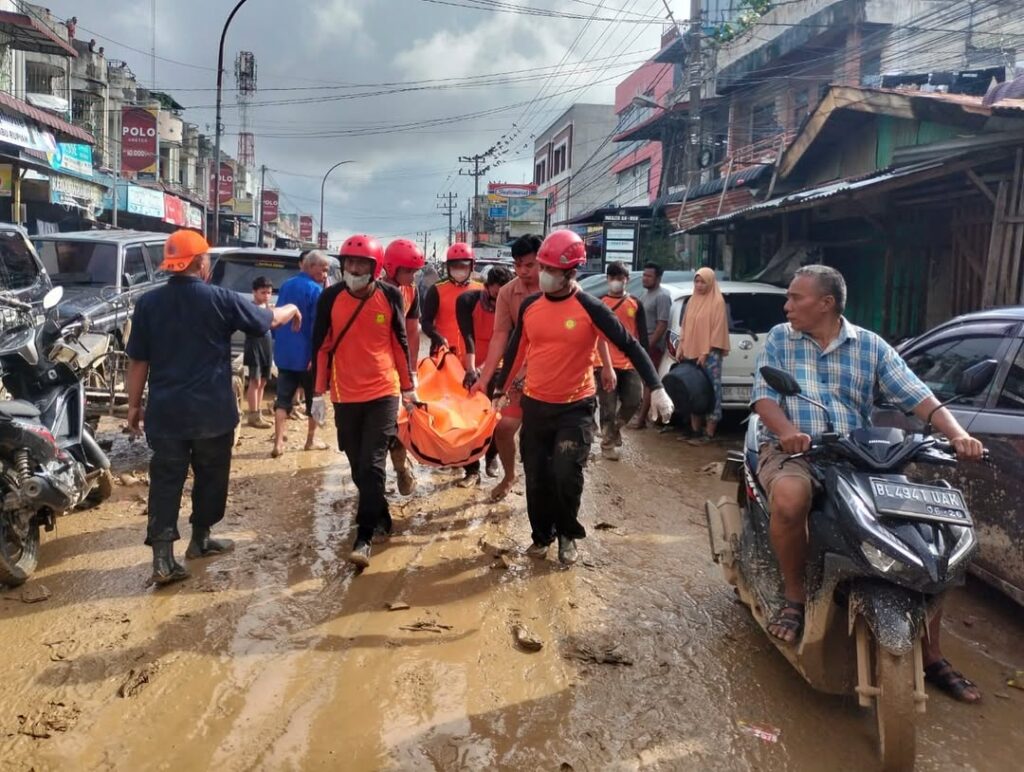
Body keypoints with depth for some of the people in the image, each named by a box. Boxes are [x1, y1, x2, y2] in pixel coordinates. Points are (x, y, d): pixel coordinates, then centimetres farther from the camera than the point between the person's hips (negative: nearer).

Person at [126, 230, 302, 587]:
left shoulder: (147, 303, -1)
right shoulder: (220, 299, -8)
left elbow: (138, 362, 2)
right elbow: (268, 319, 6)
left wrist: (134, 405, 12)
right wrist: (292, 309, 28)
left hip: (165, 411, 2)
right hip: (212, 411, -2)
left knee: (165, 482, 4)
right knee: (210, 476, 17)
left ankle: (162, 558, -1)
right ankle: (201, 539, 31)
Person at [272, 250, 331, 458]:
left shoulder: (286, 286, 10)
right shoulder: (315, 290, -13)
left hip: (284, 353, 6)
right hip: (307, 354, -6)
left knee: (283, 398, 6)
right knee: (313, 398, 11)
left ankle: (278, 443, -2)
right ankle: (311, 440, 20)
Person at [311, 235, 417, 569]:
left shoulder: (390, 296, -4)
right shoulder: (330, 297, -4)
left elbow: (400, 344, 5)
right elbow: (321, 346, 2)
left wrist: (409, 386, 9)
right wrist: (319, 391, 3)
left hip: (383, 392, -2)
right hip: (345, 395, 2)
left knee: (373, 465, -7)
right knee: (358, 465, 12)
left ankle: (364, 536, -3)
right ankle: (380, 516, 32)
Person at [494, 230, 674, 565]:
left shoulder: (590, 308, -12)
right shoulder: (529, 306, 0)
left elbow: (630, 346, -11)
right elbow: (516, 349, 14)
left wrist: (656, 389, -19)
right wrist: (500, 389, 21)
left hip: (576, 408, -4)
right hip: (535, 405, 4)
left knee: (566, 475, -12)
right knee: (536, 477, 9)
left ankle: (568, 534, 15)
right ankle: (542, 534, 31)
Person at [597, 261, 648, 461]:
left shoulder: (636, 304, 7)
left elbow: (642, 335, 6)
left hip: (631, 363, 2)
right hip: (606, 363, -2)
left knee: (634, 401, 0)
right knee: (608, 408, 2)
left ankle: (615, 427, 27)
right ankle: (607, 443, 16)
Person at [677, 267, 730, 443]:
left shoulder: (717, 302, -6)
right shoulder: (692, 301, 14)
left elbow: (718, 329, -11)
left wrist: (706, 352, -15)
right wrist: (681, 348, 8)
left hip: (709, 355, -7)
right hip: (691, 353, 7)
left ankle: (709, 433, -3)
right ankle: (696, 430, 17)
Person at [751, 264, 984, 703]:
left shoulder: (871, 347, 9)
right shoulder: (779, 339, 6)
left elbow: (919, 397, 3)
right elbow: (764, 397, -5)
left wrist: (958, 435, -15)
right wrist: (786, 431, -27)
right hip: (792, 454, -2)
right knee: (790, 497, -39)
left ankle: (931, 657, 7)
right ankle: (795, 596, -13)